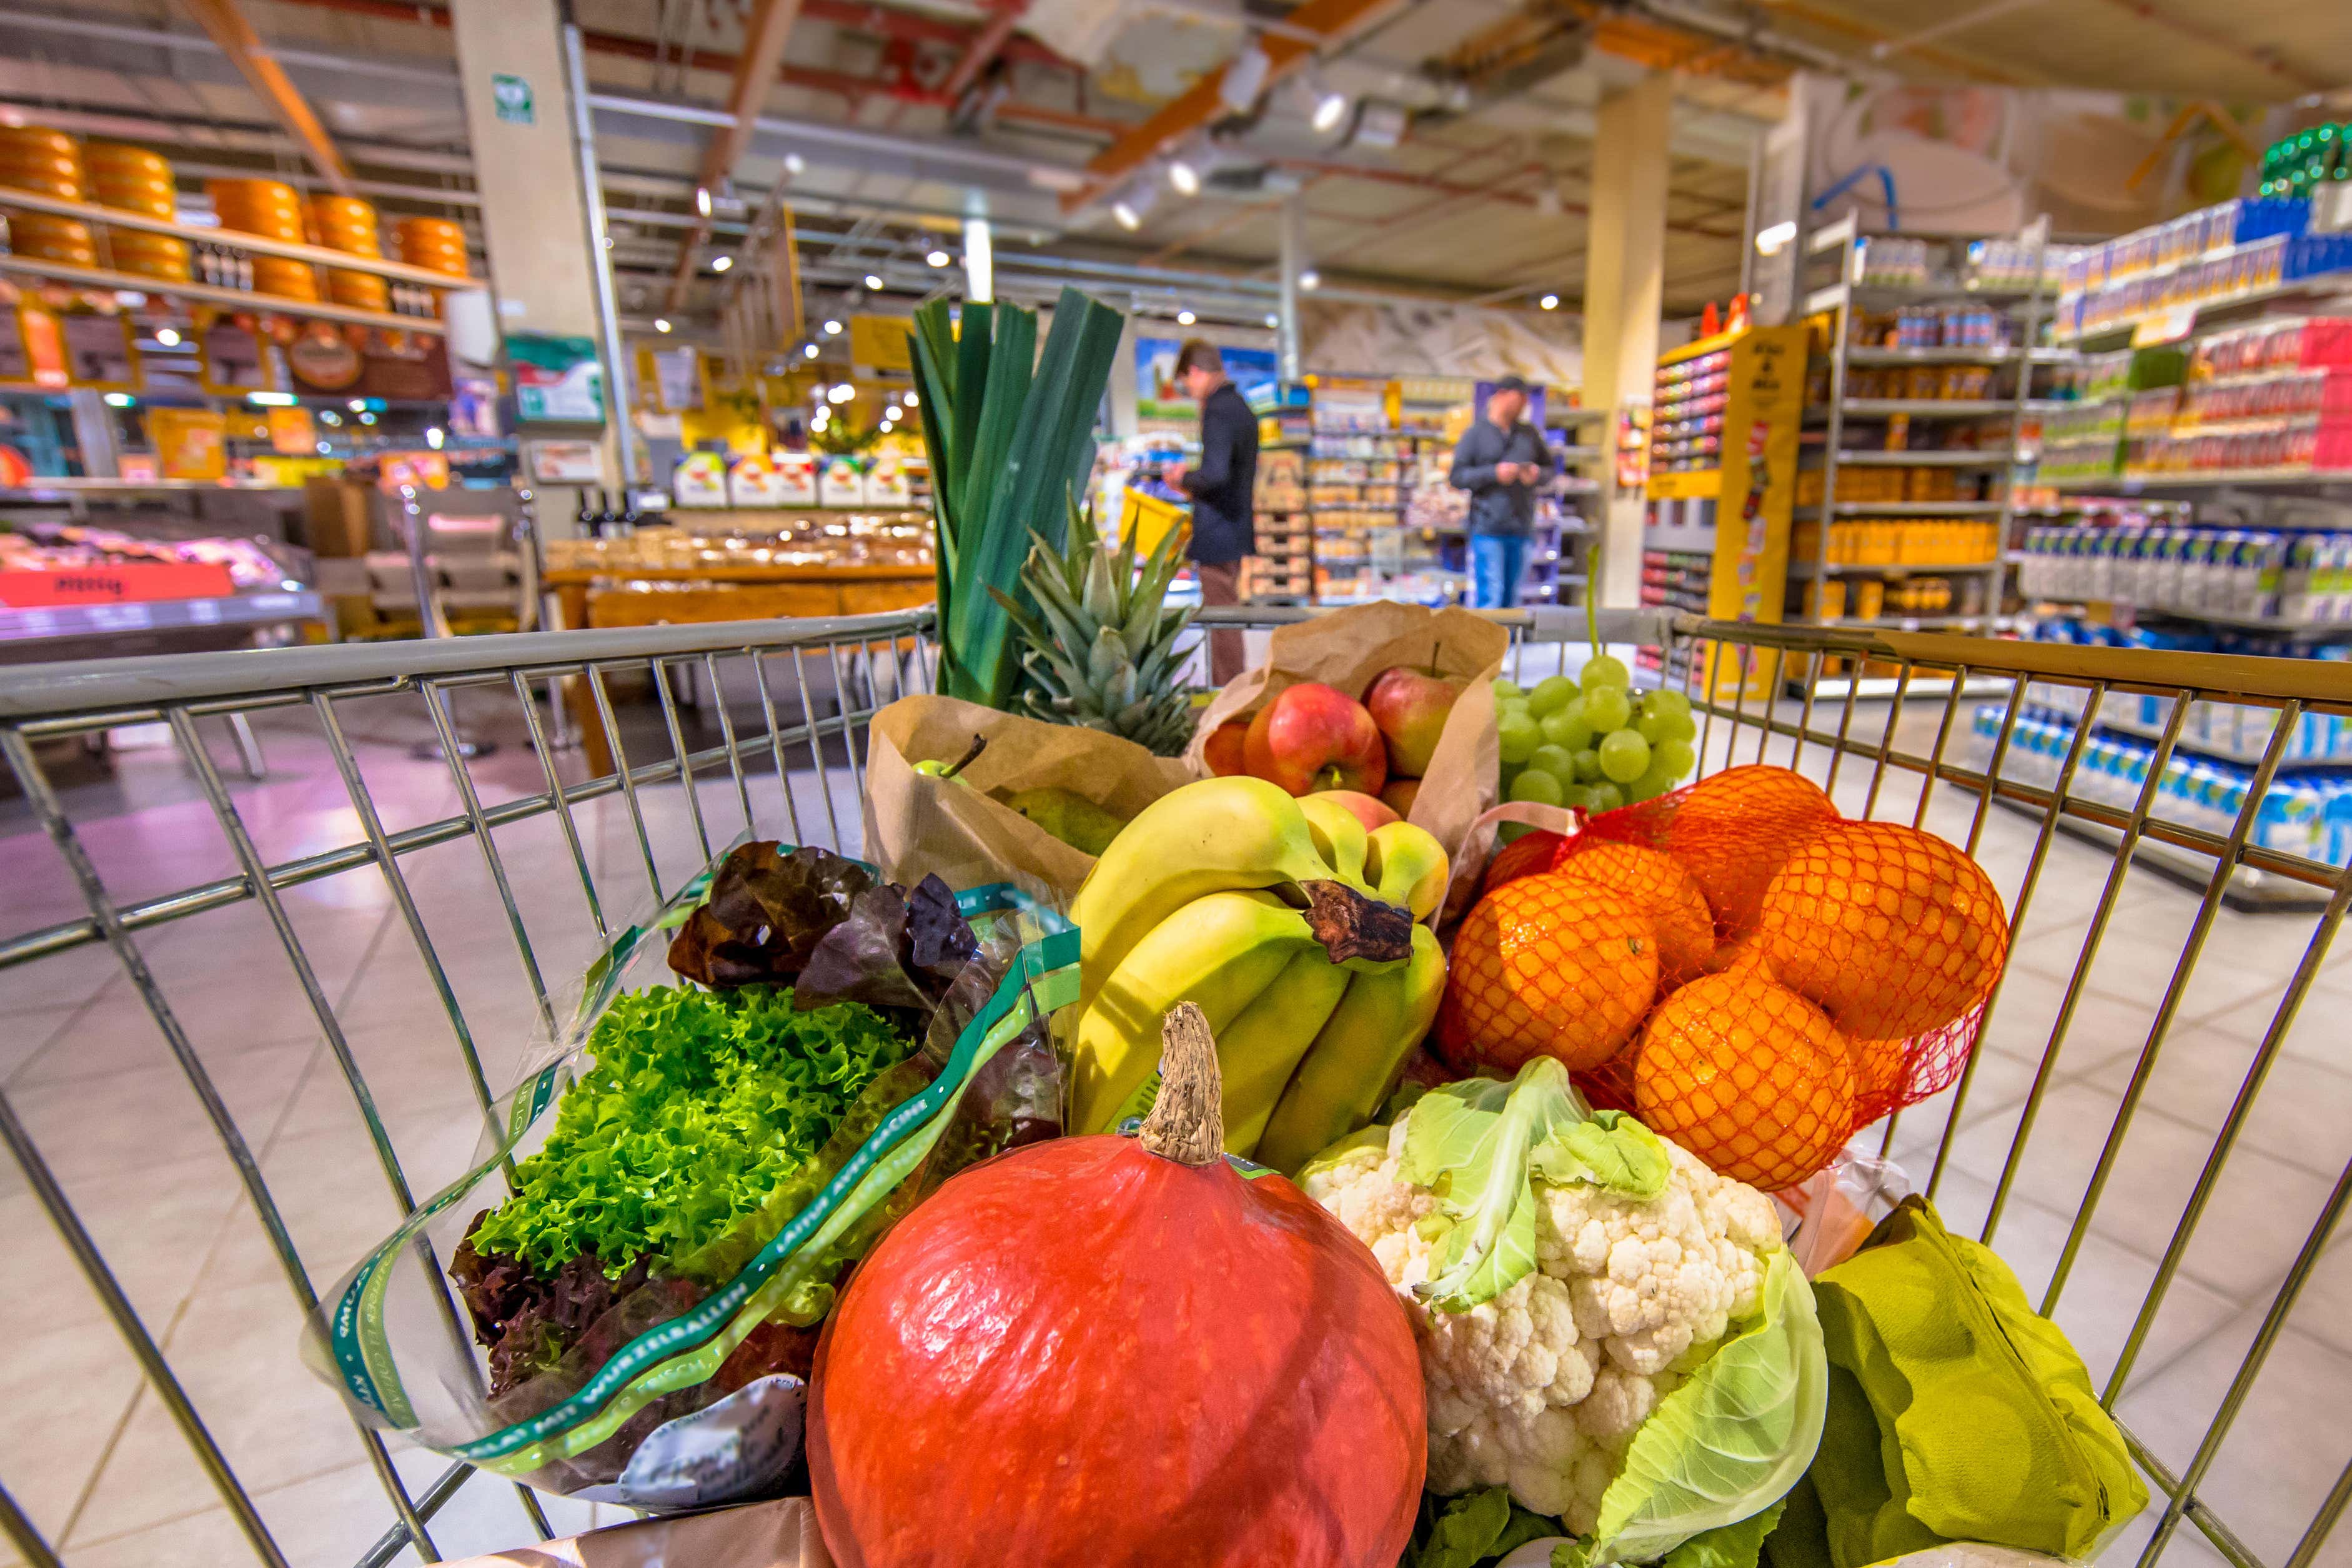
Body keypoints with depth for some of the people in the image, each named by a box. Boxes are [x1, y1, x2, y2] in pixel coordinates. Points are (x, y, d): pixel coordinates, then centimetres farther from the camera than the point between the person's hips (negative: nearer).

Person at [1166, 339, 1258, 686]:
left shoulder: (1217, 410, -15)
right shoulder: (1241, 406, 15)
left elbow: (1215, 474, -28)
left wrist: (1185, 478, -9)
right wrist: (1194, 483, 17)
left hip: (1217, 535, -10)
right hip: (1236, 526, 10)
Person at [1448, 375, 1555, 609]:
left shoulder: (1529, 433, 15)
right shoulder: (1476, 433, 1)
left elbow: (1549, 468, 21)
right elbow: (1457, 476, -5)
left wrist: (1537, 474, -2)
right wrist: (1494, 473, -16)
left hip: (1521, 528, 5)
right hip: (1487, 529, -5)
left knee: (1511, 596, 8)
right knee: (1489, 596, -11)